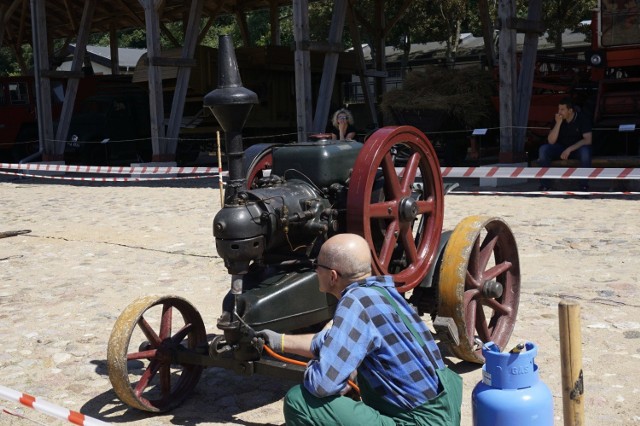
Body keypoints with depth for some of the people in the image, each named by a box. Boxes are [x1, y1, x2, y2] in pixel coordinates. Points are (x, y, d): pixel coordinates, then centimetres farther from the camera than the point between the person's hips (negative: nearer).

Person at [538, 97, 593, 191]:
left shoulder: (582, 118, -16)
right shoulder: (558, 119, -9)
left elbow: (588, 140, -23)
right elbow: (551, 141, -16)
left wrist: (570, 149, -33)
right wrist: (558, 123, -27)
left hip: (578, 148, -3)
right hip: (561, 147, 3)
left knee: (585, 151, -38)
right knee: (543, 150, -24)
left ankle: (584, 186, -21)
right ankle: (545, 185, -18)